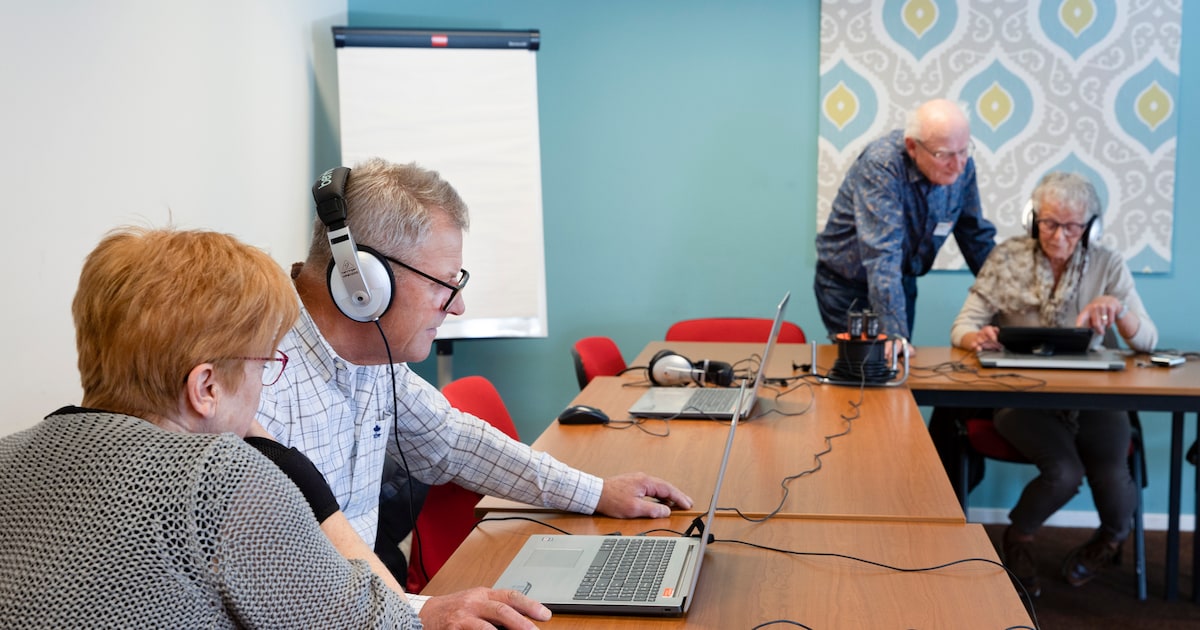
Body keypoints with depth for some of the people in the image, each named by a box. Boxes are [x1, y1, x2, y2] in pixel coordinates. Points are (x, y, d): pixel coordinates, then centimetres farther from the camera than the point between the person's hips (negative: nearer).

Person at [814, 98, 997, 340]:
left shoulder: (962, 166, -12)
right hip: (847, 285, -5)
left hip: (902, 282, 5)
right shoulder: (881, 165, -29)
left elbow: (978, 237, 1)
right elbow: (882, 255, -36)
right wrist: (894, 334, -41)